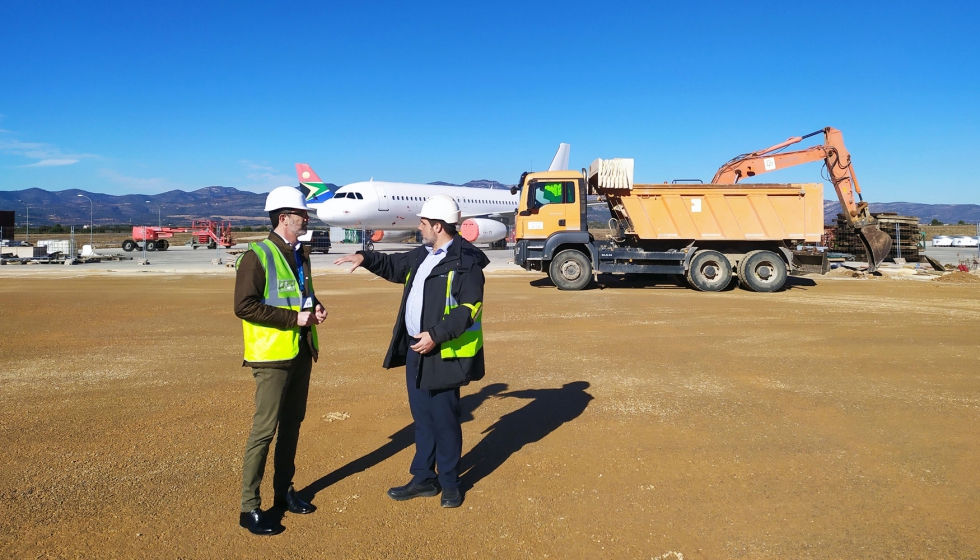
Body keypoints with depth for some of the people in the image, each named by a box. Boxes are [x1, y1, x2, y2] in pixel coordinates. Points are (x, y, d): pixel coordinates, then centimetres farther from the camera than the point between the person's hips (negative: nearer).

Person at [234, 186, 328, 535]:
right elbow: (244, 306, -19)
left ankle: (284, 490, 30)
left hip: (301, 352, 8)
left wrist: (316, 308, 3)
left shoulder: (300, 255, 12)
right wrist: (294, 318, -19)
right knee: (265, 428, -3)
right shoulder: (257, 256, -12)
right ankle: (250, 507, 8)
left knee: (292, 424, 15)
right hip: (272, 355, -8)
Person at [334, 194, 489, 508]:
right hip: (416, 348, 8)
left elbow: (469, 308, -20)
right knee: (422, 417, 16)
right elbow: (395, 266, 30)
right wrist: (365, 258, 15)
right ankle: (424, 479, 29)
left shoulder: (466, 261, -14)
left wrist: (437, 335, -24)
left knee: (444, 419, 3)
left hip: (444, 354, -8)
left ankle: (449, 483, 21)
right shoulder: (423, 255, 13)